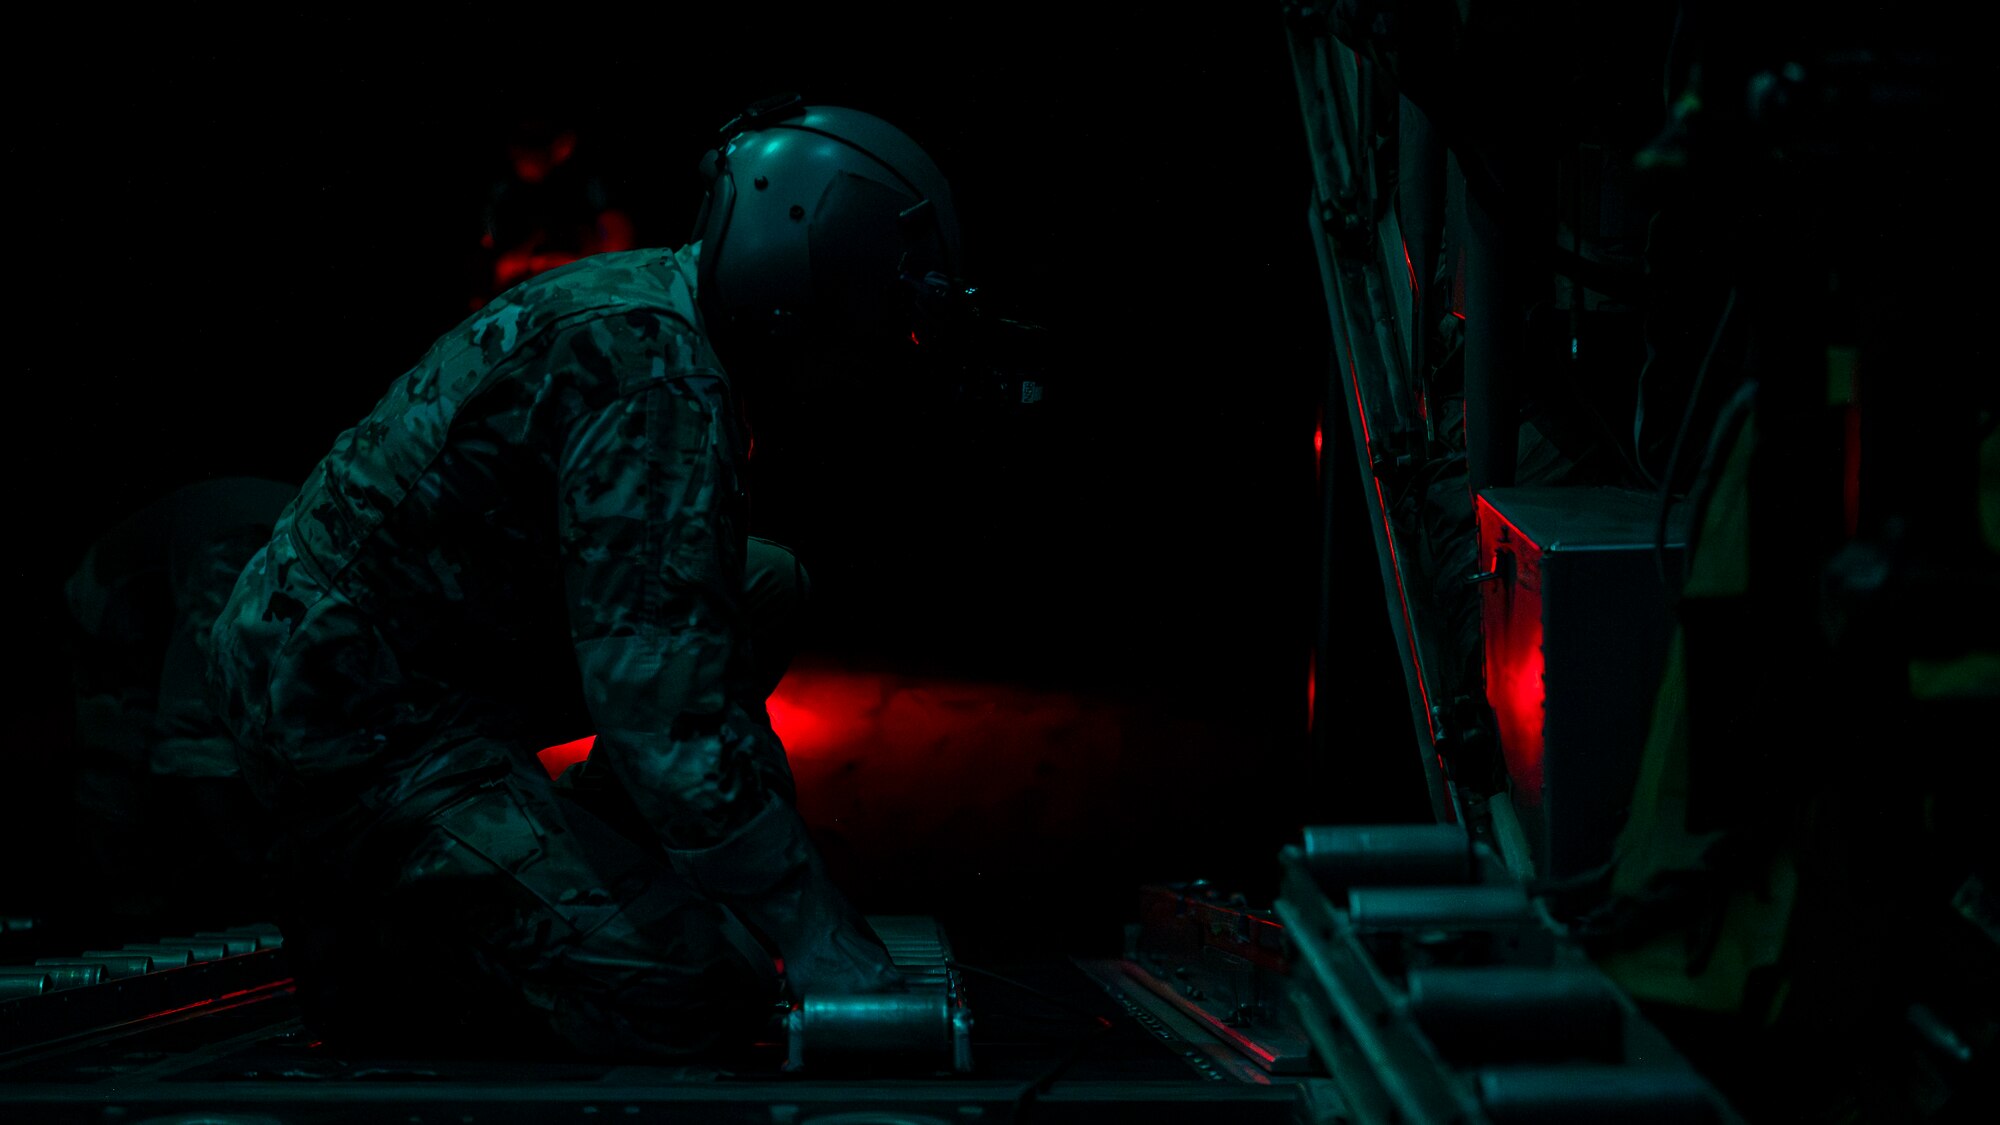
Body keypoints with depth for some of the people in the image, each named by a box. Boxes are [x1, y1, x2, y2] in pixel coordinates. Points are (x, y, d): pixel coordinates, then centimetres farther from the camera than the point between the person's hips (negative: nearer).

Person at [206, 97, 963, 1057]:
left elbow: (697, 631, 18)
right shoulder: (659, 377, -22)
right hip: (367, 718, -10)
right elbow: (665, 700, -28)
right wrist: (814, 932, -24)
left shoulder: (642, 297, 10)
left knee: (772, 584, 17)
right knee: (693, 1002, -18)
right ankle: (366, 946, 0)